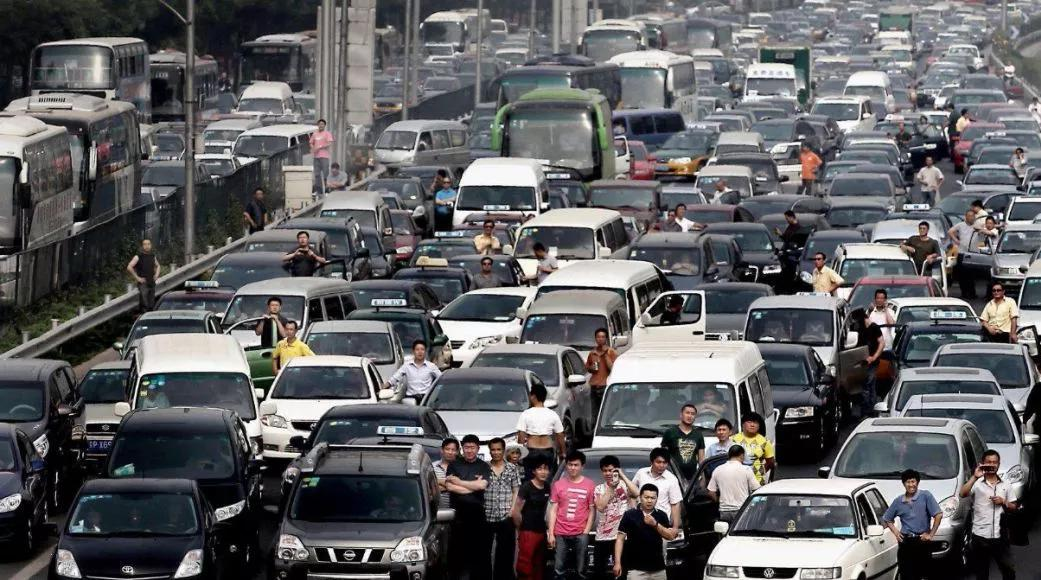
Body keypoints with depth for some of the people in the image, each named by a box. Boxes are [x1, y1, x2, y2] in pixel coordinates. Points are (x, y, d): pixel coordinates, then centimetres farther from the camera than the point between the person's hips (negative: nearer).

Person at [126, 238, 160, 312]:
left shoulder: (152, 256, 12)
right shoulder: (138, 256, -6)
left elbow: (158, 266, 31)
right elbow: (129, 267, -14)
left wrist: (156, 274, 12)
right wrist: (137, 278, -15)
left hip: (152, 283, 6)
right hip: (143, 283, -6)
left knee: (151, 306, 8)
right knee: (144, 304, -15)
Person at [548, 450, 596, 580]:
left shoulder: (589, 485, 3)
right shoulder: (558, 485, 7)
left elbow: (592, 511, 4)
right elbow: (553, 511, 9)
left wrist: (586, 532, -4)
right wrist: (551, 534, 3)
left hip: (580, 534, -1)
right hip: (561, 534, 1)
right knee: (559, 570, -1)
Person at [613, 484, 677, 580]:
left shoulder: (661, 516, 5)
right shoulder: (630, 515, -3)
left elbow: (671, 536, -3)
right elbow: (620, 539, -2)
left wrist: (655, 524, -17)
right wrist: (617, 563, -10)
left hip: (658, 568, 3)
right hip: (636, 568, -3)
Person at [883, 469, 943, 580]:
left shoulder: (925, 496, -5)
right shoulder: (898, 501, 8)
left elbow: (938, 515, -8)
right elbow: (887, 519, 22)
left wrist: (931, 534, -9)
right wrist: (895, 531, 6)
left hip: (922, 541, -3)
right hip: (905, 543, 3)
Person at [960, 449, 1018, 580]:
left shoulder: (1005, 486, 9)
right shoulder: (977, 484, -2)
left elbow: (1014, 507, 15)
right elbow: (962, 494, -20)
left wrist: (1003, 502, -6)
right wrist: (974, 477, -25)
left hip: (999, 536, 2)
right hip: (980, 535, -2)